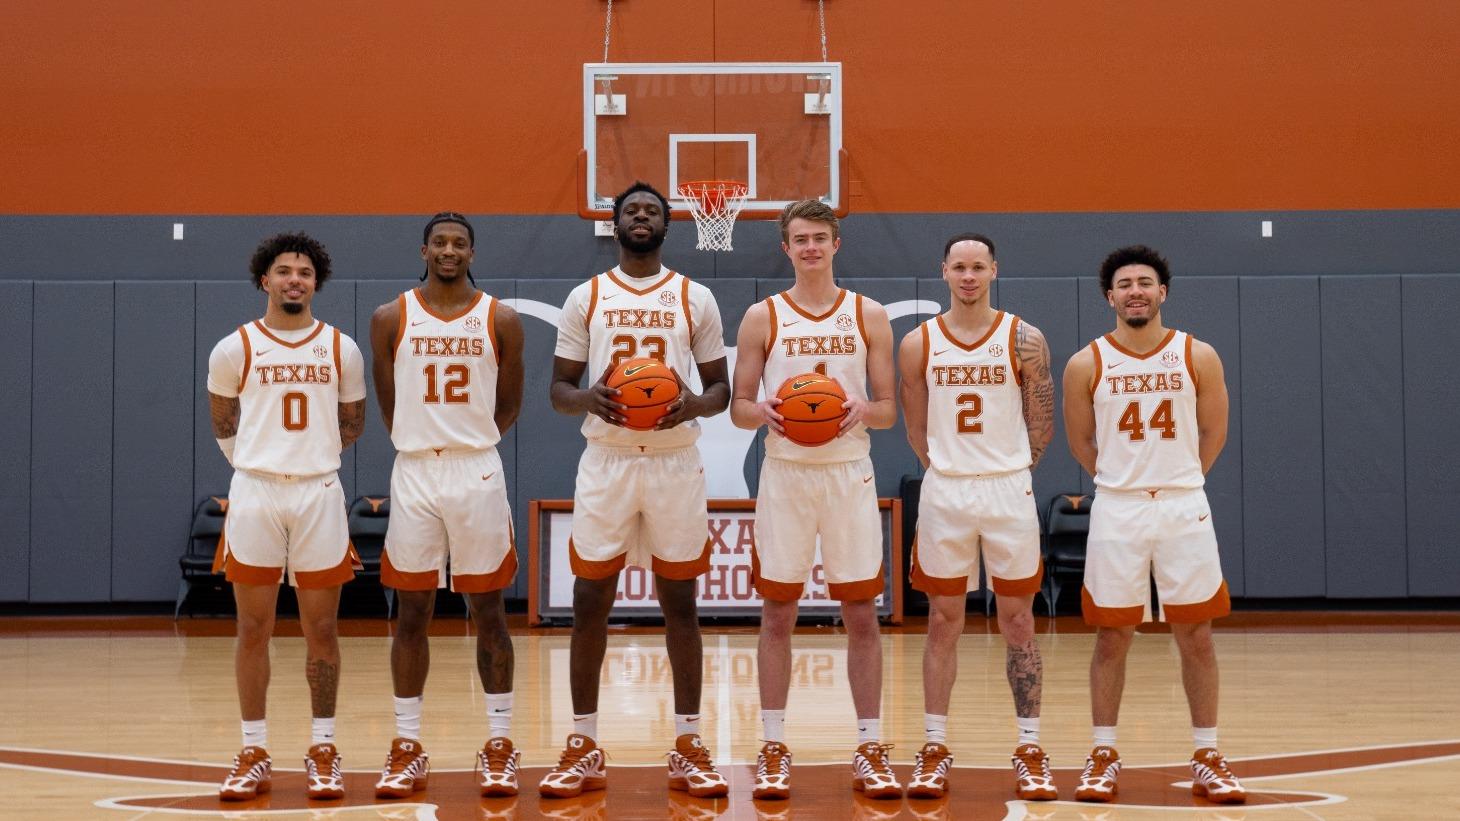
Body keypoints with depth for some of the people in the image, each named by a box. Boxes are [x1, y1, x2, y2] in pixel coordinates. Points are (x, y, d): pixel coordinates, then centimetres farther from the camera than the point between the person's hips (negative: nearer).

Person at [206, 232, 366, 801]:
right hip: (254, 494, -1)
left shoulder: (342, 349, 5)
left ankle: (323, 750, 12)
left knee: (321, 629, 4)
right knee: (253, 629, 3)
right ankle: (254, 754, 11)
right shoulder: (235, 349, 2)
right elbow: (223, 425, 15)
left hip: (319, 496, 1)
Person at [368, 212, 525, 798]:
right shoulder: (390, 319, 2)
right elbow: (388, 405, 8)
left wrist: (468, 443, 12)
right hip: (414, 474, 1)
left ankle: (499, 747, 11)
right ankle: (407, 748, 13)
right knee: (412, 612, 5)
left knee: (487, 611, 4)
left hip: (479, 474, 0)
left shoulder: (500, 320, 1)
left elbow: (509, 405, 9)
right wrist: (428, 444, 11)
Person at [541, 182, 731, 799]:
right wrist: (587, 399, -17)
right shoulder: (586, 298, 6)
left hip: (675, 463, 0)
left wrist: (694, 405, -15)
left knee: (680, 603, 4)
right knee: (590, 603, 2)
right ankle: (583, 748, 12)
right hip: (606, 463, 0)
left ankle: (688, 748, 12)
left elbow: (721, 386, 7)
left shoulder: (696, 298, 6)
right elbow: (559, 387, 6)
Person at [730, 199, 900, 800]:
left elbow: (889, 409, 6)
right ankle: (773, 750, 12)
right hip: (785, 474, 0)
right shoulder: (763, 317, 3)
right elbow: (738, 407, 4)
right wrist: (764, 413, -18)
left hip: (850, 474, 1)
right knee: (777, 615, 3)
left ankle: (870, 751, 11)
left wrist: (863, 411, -16)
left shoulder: (869, 316, 5)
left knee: (862, 615, 2)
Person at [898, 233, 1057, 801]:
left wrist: (1007, 470, 9)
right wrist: (949, 469, 9)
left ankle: (1030, 750, 11)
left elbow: (1041, 424, 4)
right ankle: (935, 749, 13)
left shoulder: (1024, 340, -3)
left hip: (1009, 491, -1)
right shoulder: (918, 344, 1)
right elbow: (916, 428, 10)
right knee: (943, 621, 6)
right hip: (943, 493, 1)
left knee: (1018, 621, 4)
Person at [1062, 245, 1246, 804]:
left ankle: (1207, 760, 13)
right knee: (1112, 636, 4)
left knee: (1196, 636, 4)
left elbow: (1213, 433, 8)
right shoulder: (1086, 365, -3)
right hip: (1115, 510, 0)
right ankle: (1104, 757, 14)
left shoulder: (1198, 358, -2)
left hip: (1185, 507, 1)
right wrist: (1122, 479, 10)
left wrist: (1176, 480, 11)